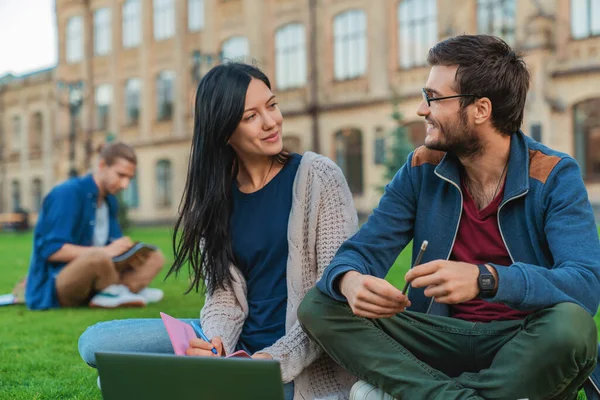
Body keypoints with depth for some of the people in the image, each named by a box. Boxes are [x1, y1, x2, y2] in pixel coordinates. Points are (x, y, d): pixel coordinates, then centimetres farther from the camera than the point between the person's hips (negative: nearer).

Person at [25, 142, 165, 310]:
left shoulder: (109, 200, 10)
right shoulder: (68, 194, -15)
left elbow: (113, 245, 14)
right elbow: (51, 250, -23)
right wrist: (106, 250, -29)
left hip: (91, 283, 9)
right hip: (54, 286, -9)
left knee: (155, 257, 4)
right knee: (99, 257, -40)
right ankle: (111, 292, -10)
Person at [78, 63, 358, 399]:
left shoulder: (317, 175, -7)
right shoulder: (215, 196, 6)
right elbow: (223, 292, 1)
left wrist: (274, 359, -22)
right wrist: (217, 341, -21)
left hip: (300, 362, -5)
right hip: (238, 344, 5)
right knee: (95, 342, -7)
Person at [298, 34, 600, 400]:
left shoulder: (555, 177, -10)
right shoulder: (421, 169, 2)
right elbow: (362, 251, -1)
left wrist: (485, 279, -41)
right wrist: (351, 281, -28)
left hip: (528, 347, -4)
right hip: (443, 337, 4)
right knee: (318, 307, -14)